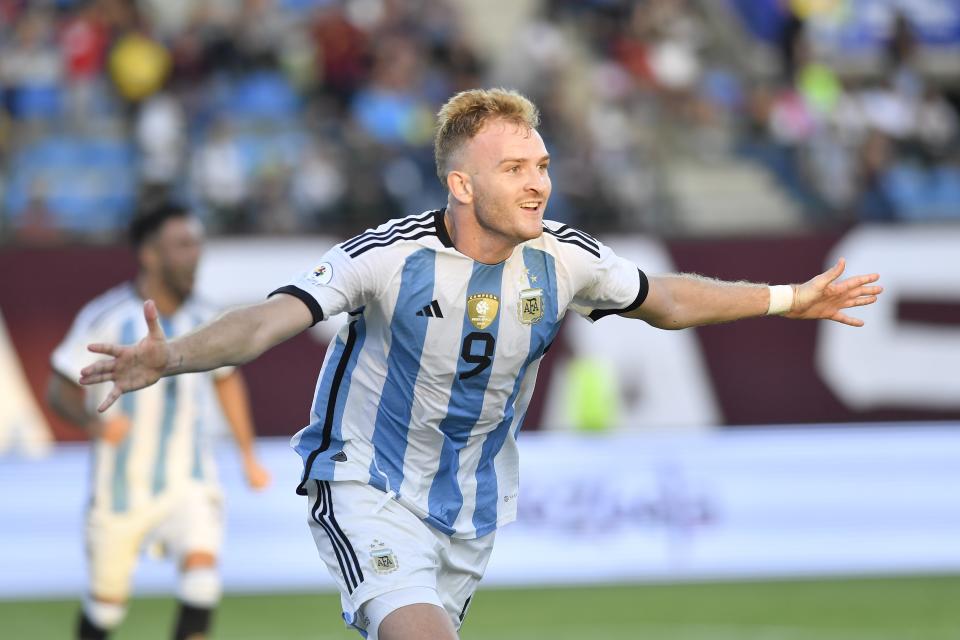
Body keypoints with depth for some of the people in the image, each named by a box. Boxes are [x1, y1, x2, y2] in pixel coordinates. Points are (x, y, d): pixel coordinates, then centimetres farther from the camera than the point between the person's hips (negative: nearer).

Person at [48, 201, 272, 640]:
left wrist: (248, 455, 18)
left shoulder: (203, 321, 0)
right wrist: (92, 422, -27)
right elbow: (59, 389, -7)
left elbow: (227, 378, 19)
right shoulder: (105, 318, -12)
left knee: (202, 572, -22)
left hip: (188, 484, 2)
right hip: (121, 489, -2)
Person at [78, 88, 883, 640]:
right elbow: (272, 318, -32)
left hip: (474, 510, 6)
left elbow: (664, 298, 11)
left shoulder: (563, 259, -8)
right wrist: (170, 357, -50)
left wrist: (788, 300, 13)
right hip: (369, 486, -6)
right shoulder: (389, 256, -23)